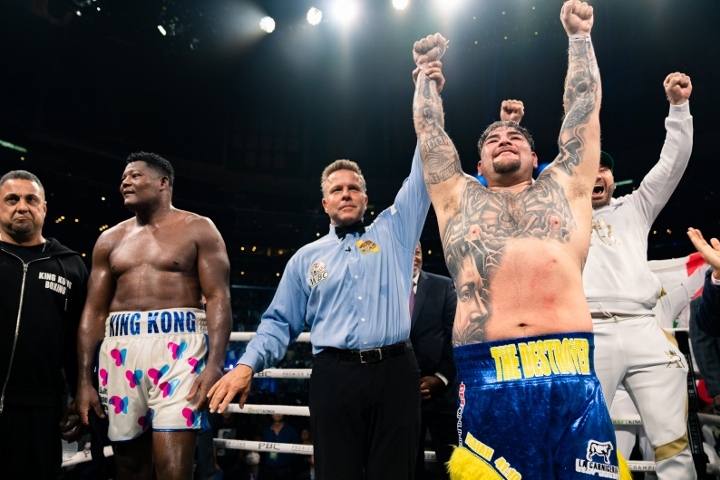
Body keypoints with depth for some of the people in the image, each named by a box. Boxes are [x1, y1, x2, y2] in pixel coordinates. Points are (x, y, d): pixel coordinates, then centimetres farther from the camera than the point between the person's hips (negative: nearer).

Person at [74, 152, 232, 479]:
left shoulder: (198, 229, 4)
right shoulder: (111, 240, 16)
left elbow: (218, 298, -5)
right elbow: (94, 311, 13)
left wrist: (214, 364, -17)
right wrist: (85, 379, 5)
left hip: (178, 345, -4)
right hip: (120, 350, 5)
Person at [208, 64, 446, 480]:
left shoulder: (393, 232, 15)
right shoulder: (307, 258, 15)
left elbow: (423, 175, 10)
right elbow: (280, 322, 13)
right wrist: (247, 365, -5)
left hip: (395, 372, 0)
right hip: (334, 376, 0)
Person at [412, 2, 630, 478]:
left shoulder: (564, 187, 21)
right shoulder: (459, 197, 19)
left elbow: (585, 105, 26)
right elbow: (429, 127, 27)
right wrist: (427, 69, 39)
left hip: (573, 378, 1)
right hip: (488, 381, 0)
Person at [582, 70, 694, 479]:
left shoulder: (634, 209, 25)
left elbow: (673, 163, 19)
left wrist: (679, 105, 11)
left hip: (645, 331, 3)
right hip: (588, 333, -2)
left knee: (674, 442, 1)